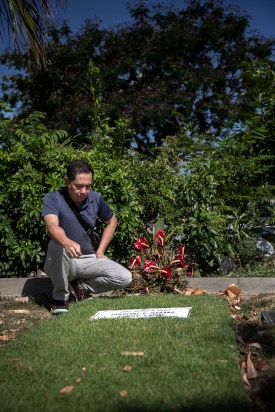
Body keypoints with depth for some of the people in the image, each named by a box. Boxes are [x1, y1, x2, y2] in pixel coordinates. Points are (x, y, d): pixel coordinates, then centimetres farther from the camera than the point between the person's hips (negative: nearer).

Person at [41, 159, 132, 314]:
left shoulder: (96, 198, -2)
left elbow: (112, 221, 15)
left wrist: (100, 251, 7)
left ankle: (80, 286, 6)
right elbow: (52, 226, -34)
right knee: (57, 244, -38)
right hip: (61, 262, -3)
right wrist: (67, 242, -56)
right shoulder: (53, 198, -14)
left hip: (88, 259, 4)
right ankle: (60, 295, -14)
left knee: (125, 278, -16)